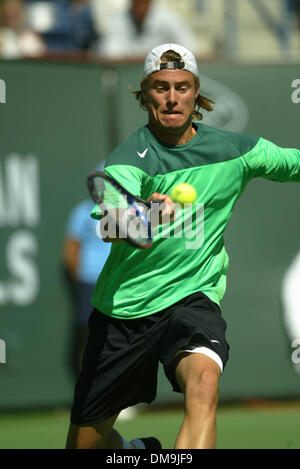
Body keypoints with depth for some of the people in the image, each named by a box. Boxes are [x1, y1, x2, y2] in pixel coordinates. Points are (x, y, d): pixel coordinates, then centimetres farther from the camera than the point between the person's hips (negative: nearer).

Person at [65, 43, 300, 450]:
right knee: (85, 443, 10)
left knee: (203, 384, -35)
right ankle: (136, 452, 45)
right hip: (123, 307, 0)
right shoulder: (129, 158, -14)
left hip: (192, 298, 0)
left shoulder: (233, 149, -2)